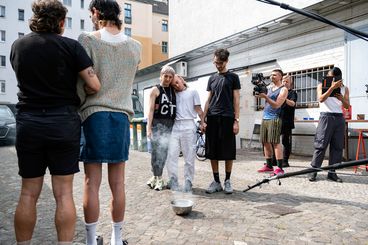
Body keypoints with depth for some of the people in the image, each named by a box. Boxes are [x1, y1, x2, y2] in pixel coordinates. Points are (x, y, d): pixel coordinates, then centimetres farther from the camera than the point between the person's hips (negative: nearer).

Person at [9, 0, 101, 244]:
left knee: (28, 193, 12)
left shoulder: (17, 46, 9)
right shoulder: (70, 46, -5)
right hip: (63, 121, -3)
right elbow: (94, 86, -10)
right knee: (64, 193, 3)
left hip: (28, 122, 4)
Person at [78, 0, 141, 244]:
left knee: (92, 183, 4)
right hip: (122, 116, 3)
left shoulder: (87, 40, -2)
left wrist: (75, 113, 8)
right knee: (118, 184, 8)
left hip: (94, 114, -3)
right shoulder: (135, 46, 9)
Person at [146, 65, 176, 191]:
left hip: (170, 124, 4)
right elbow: (150, 109, -6)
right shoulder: (155, 90, 0)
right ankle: (156, 176, 11)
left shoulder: (174, 90, 13)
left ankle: (157, 176, 15)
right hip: (157, 123, -4)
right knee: (156, 151, -2)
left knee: (164, 151, 4)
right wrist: (149, 127, -13)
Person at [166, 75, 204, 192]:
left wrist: (203, 123, -6)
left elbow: (199, 110, 5)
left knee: (189, 157, 0)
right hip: (176, 126, 3)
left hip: (188, 126, -3)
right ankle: (173, 183, 3)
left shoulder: (192, 92, 11)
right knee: (171, 155, -4)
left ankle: (188, 184, 9)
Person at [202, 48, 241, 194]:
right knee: (212, 151, 4)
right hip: (212, 118, 4)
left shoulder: (233, 77, 6)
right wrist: (203, 119, 7)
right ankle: (216, 182, 14)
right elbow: (208, 100, 15)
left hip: (227, 118, -3)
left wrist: (236, 120, -8)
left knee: (228, 151, 1)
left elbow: (236, 100, 1)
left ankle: (227, 181, 14)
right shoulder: (212, 78, 17)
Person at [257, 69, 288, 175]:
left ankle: (279, 168, -9)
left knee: (275, 142, -11)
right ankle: (269, 165, 16)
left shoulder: (283, 89, -2)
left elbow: (277, 105, -11)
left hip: (274, 118, -7)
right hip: (265, 118, 7)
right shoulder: (269, 88, 20)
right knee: (265, 142, 7)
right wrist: (261, 94, 1)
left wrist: (265, 97, -18)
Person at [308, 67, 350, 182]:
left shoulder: (344, 88, 16)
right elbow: (321, 99, -10)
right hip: (326, 116, -4)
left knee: (337, 146, 1)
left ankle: (332, 172, 6)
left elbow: (347, 106, 10)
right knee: (321, 145, -8)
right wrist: (332, 87, -17)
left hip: (339, 117, 4)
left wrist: (342, 99, -11)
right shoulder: (322, 85, 8)